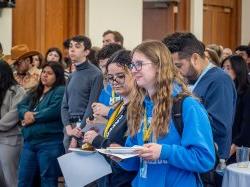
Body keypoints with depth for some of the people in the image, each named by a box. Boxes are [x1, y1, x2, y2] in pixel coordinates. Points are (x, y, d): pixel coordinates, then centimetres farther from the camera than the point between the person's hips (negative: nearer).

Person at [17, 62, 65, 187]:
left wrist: (34, 117, -9)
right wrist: (25, 113, -13)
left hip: (50, 143, -8)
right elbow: (21, 106, 11)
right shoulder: (35, 93, 21)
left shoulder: (60, 91, -4)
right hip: (29, 141, 8)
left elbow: (54, 110, -19)